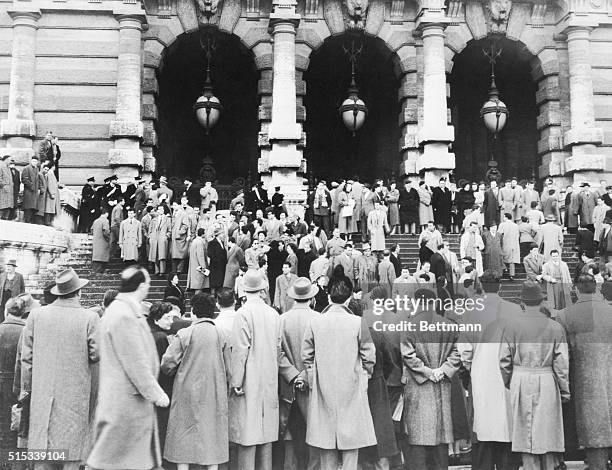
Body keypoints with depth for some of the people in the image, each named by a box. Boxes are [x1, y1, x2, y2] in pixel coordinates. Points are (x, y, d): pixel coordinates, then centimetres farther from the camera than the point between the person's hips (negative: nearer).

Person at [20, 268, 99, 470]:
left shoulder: (36, 315, -1)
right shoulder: (90, 318, -11)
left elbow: (27, 356, 3)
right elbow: (97, 355, -10)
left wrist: (26, 388, 13)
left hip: (42, 394, 3)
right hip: (76, 396, -3)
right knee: (72, 451, 7)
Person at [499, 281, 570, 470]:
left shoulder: (512, 326, -2)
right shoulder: (555, 327, -3)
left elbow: (504, 360, -1)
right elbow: (561, 363, -3)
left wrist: (508, 383, 13)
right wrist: (565, 391, 6)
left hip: (520, 383, 0)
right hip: (547, 383, 0)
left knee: (526, 433, 8)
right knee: (547, 431, 11)